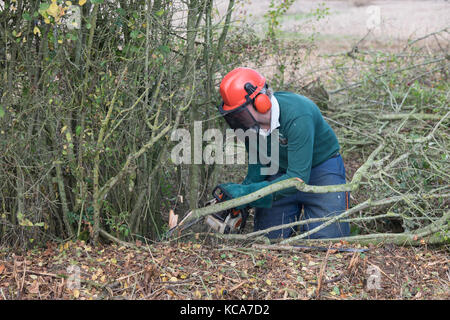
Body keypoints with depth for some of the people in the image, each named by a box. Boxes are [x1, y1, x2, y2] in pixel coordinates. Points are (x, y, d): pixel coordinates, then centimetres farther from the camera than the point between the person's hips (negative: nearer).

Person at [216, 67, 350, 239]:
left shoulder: (298, 116, -36)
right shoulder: (250, 121, -16)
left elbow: (298, 178, -38)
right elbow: (257, 166, -1)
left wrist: (246, 193, -39)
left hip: (322, 169, -5)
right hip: (279, 173, 5)